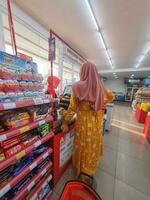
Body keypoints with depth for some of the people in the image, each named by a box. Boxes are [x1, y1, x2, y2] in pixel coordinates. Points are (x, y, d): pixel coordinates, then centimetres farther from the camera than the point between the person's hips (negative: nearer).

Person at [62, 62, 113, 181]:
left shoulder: (78, 87, -17)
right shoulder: (100, 86, -4)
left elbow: (72, 107, -15)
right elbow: (111, 96, 13)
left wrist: (65, 123, -5)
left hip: (84, 121, -4)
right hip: (97, 121, 5)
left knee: (83, 145, 18)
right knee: (94, 144, 25)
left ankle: (82, 169, 43)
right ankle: (91, 168, 52)